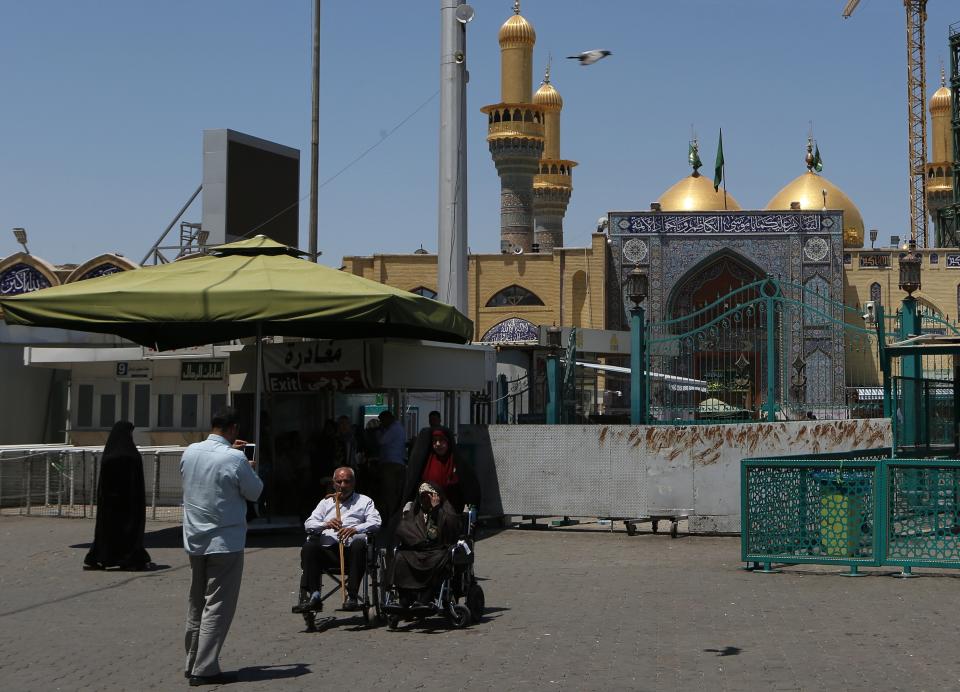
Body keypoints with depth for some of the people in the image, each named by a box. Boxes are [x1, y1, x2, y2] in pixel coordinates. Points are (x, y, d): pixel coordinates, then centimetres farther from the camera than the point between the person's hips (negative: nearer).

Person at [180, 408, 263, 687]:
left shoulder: (190, 452, 1)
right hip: (225, 543, -7)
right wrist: (251, 469, 15)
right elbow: (254, 492, -4)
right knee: (217, 606, -2)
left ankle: (192, 663, 23)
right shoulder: (236, 459, -18)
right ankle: (205, 669, -3)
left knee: (197, 604, 17)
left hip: (195, 540, 7)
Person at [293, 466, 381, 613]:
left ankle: (351, 597, -36)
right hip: (328, 550, 2)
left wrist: (355, 529, -15)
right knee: (309, 547, -28)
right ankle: (314, 596, -33)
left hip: (351, 549, -2)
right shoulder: (326, 502, 29)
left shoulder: (364, 501, 22)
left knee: (359, 544, -36)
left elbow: (375, 523, 4)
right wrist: (326, 524, -6)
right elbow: (308, 524, 16)